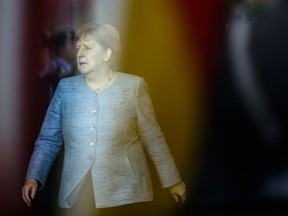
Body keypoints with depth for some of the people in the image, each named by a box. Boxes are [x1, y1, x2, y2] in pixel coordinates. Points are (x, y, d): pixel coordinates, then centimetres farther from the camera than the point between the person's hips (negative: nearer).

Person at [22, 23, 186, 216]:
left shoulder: (134, 86, -3)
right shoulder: (65, 88, 4)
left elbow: (153, 138, 2)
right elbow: (48, 140, 6)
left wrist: (173, 181, 5)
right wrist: (34, 177, -6)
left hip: (125, 195, -2)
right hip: (76, 195, 2)